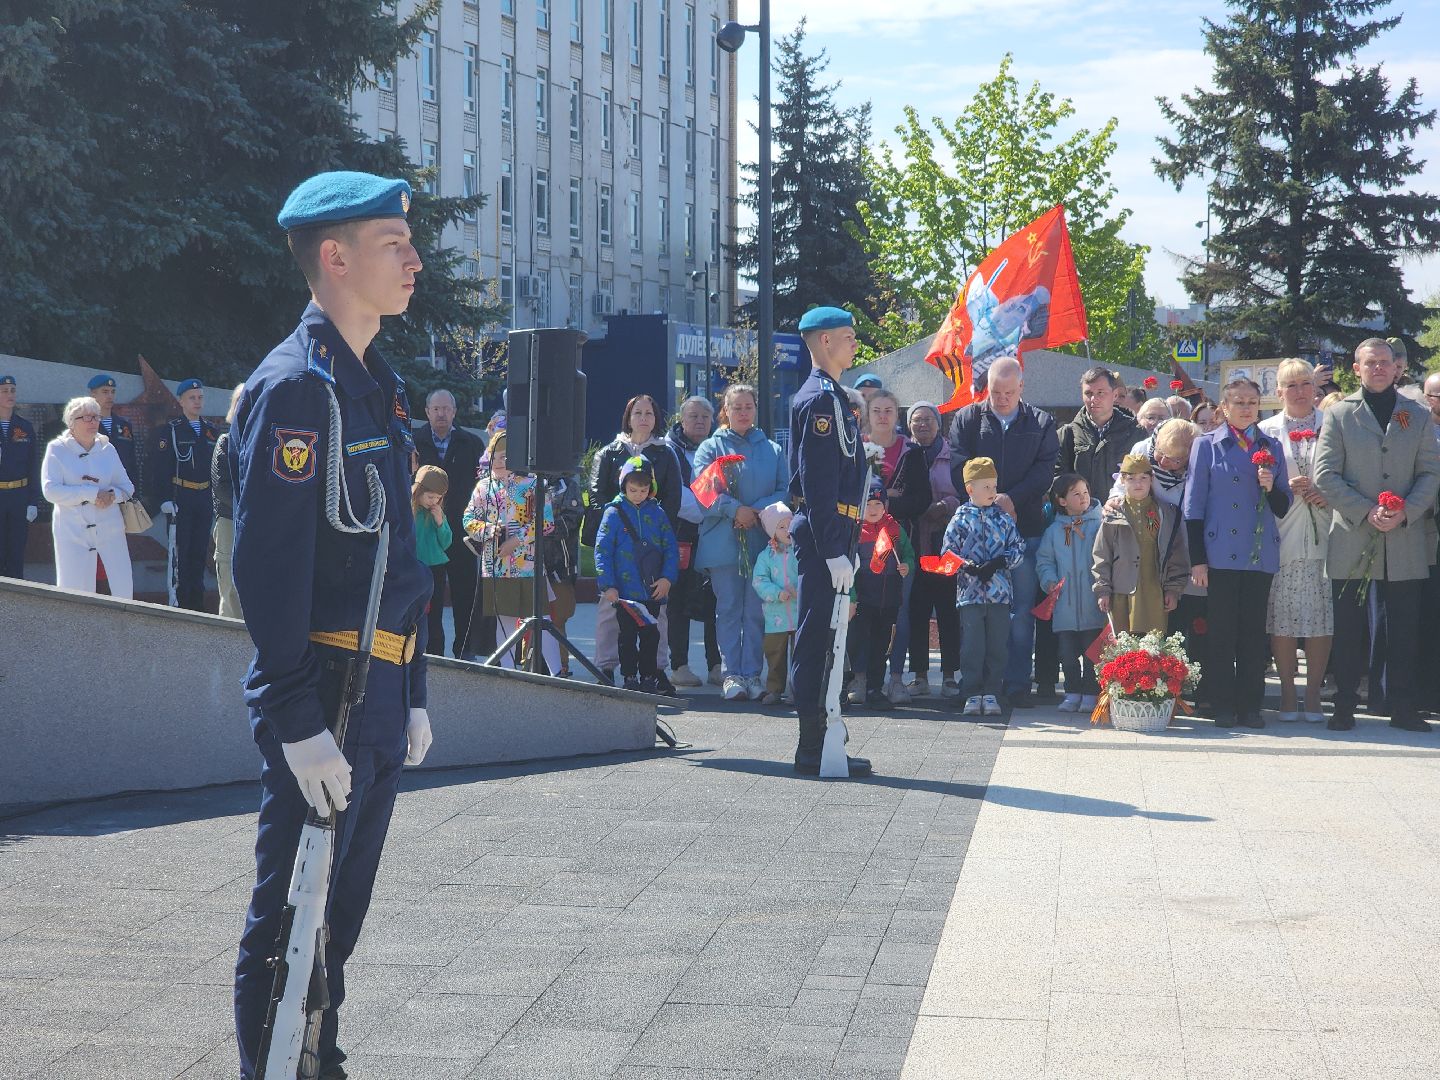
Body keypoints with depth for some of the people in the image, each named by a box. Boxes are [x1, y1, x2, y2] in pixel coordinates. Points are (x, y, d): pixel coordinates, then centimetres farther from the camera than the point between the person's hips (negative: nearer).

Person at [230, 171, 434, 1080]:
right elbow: (270, 564, -20)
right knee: (292, 916, -2)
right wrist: (298, 721, -23)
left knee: (342, 908, 16)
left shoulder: (379, 384, 15)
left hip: (380, 692, 9)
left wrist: (412, 691, 18)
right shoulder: (293, 386, -14)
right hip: (323, 691, -9)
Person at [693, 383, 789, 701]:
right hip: (723, 541, -1)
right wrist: (735, 509, -16)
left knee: (757, 611, -2)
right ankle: (732, 675, 0)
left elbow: (785, 491, 5)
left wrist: (758, 511, -12)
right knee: (728, 609, -1)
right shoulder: (711, 447, 9)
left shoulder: (772, 450, 15)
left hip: (762, 541, 1)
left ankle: (752, 674, 1)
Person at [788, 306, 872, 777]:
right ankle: (816, 747, -6)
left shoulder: (829, 396, 19)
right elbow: (819, 482, -20)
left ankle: (817, 743, 19)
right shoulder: (822, 398, -13)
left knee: (820, 637, 13)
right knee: (818, 637, -8)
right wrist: (835, 551, -23)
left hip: (825, 532, 11)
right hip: (824, 531, -11)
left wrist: (843, 546, 24)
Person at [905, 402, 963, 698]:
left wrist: (947, 506, -15)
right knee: (916, 607, 1)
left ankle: (950, 674, 3)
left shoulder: (952, 455, 6)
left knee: (948, 607, -2)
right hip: (914, 543, 1)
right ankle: (919, 674, 6)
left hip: (946, 541, -1)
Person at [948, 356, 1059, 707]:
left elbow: (1045, 471, 0)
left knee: (1021, 609, -1)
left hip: (1025, 526, 0)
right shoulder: (968, 419, 9)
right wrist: (988, 503, -13)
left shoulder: (1041, 423, 10)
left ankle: (1017, 683, 3)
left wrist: (1012, 499, -13)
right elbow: (960, 468, -1)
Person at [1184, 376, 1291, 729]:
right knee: (1221, 633, -1)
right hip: (1221, 553, -3)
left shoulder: (1271, 447, 13)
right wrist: (1197, 560, -6)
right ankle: (1223, 708, 4)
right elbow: (1193, 505, 0)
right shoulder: (1207, 445, 4)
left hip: (1261, 555, 3)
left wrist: (1272, 487, -8)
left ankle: (1250, 707, 9)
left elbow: (1283, 507, 15)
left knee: (1254, 634, 4)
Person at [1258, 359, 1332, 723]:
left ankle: (1313, 693, 9)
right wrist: (1285, 488, -9)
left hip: (1323, 536, 0)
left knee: (1322, 617, -1)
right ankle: (1287, 693, 8)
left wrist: (1330, 495, -8)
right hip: (1282, 538, 0)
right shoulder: (1266, 430, 9)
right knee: (1282, 618, -2)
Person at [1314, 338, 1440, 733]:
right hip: (1352, 538, -1)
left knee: (1403, 628, 2)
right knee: (1349, 629, 2)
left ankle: (1403, 708, 9)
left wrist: (1405, 512, -10)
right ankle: (1344, 708, 9)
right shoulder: (1339, 415, 5)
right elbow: (1325, 475, -2)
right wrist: (1366, 511, -13)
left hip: (1405, 537, 1)